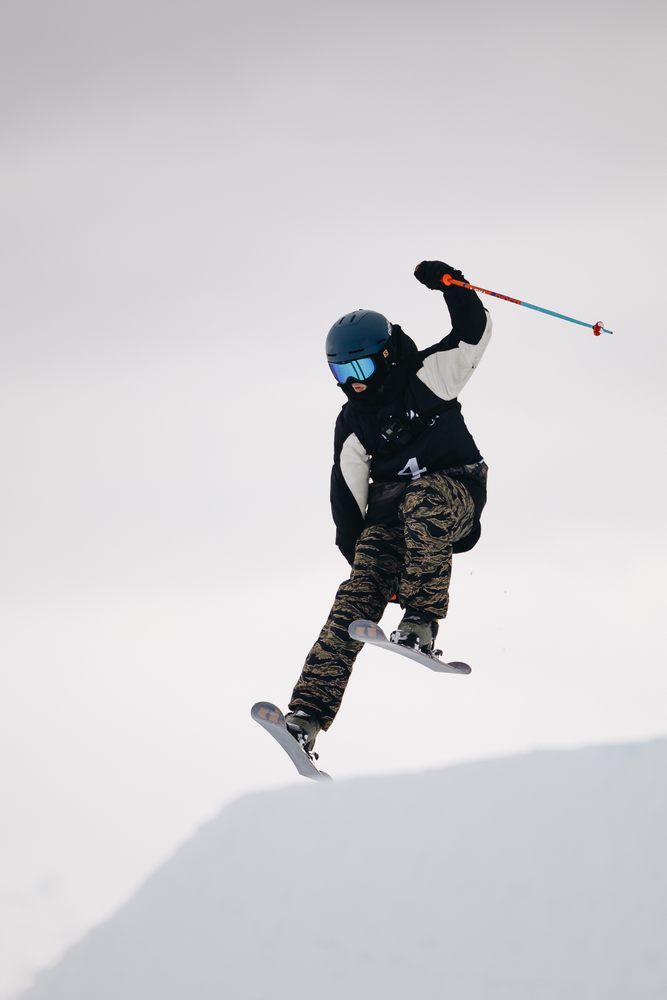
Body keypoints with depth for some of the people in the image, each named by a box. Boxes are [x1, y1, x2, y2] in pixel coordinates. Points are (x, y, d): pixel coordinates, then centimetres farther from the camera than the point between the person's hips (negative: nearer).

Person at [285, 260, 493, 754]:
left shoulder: (428, 376, 1)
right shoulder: (353, 426, 8)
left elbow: (474, 335, -6)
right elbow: (348, 496, 8)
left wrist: (452, 286, -18)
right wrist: (359, 551, -1)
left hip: (456, 492, -3)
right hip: (392, 511, 3)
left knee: (421, 497, -41)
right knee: (359, 595, -19)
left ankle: (422, 623, -42)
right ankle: (309, 714, -31)